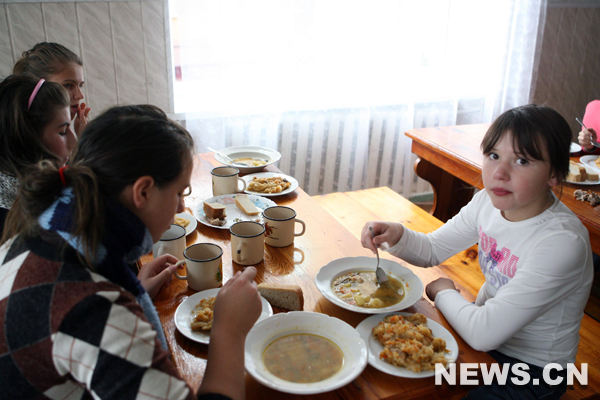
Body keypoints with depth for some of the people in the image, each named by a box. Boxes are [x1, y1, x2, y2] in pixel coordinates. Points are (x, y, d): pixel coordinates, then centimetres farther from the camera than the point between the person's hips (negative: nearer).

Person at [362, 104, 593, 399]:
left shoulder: (562, 242, -32)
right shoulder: (490, 201, -10)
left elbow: (484, 333, -32)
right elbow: (432, 249, 2)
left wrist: (444, 292, -13)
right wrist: (396, 235, -19)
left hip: (532, 373, -6)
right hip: (485, 334, 6)